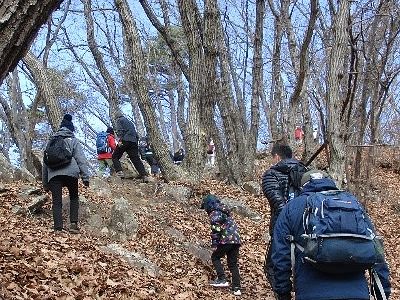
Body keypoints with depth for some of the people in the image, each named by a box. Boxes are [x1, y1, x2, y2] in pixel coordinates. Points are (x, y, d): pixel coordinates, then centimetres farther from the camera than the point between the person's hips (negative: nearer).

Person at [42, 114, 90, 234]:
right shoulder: (73, 141, 15)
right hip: (70, 172, -2)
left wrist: (45, 183, 27)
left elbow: (45, 162, 24)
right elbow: (81, 159, 2)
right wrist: (85, 177, -1)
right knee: (74, 197, 18)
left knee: (57, 202, 3)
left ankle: (58, 229, -8)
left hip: (53, 174, 2)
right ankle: (73, 224, 6)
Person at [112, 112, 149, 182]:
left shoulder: (119, 120, 12)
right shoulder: (130, 122, 34)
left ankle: (119, 172, -12)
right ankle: (144, 175, -12)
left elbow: (120, 130, -7)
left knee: (115, 156, 5)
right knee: (136, 158, 1)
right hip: (134, 141, 6)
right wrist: (136, 144, 25)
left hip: (125, 140, -6)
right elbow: (135, 133, 28)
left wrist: (120, 140, -18)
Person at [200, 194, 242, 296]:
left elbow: (216, 229, -14)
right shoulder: (224, 211, 24)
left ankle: (222, 280, 0)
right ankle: (236, 288, 6)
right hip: (236, 240, 8)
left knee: (215, 257, 11)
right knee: (233, 264, 11)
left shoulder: (214, 213, -3)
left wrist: (214, 244, -12)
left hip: (226, 240, -8)